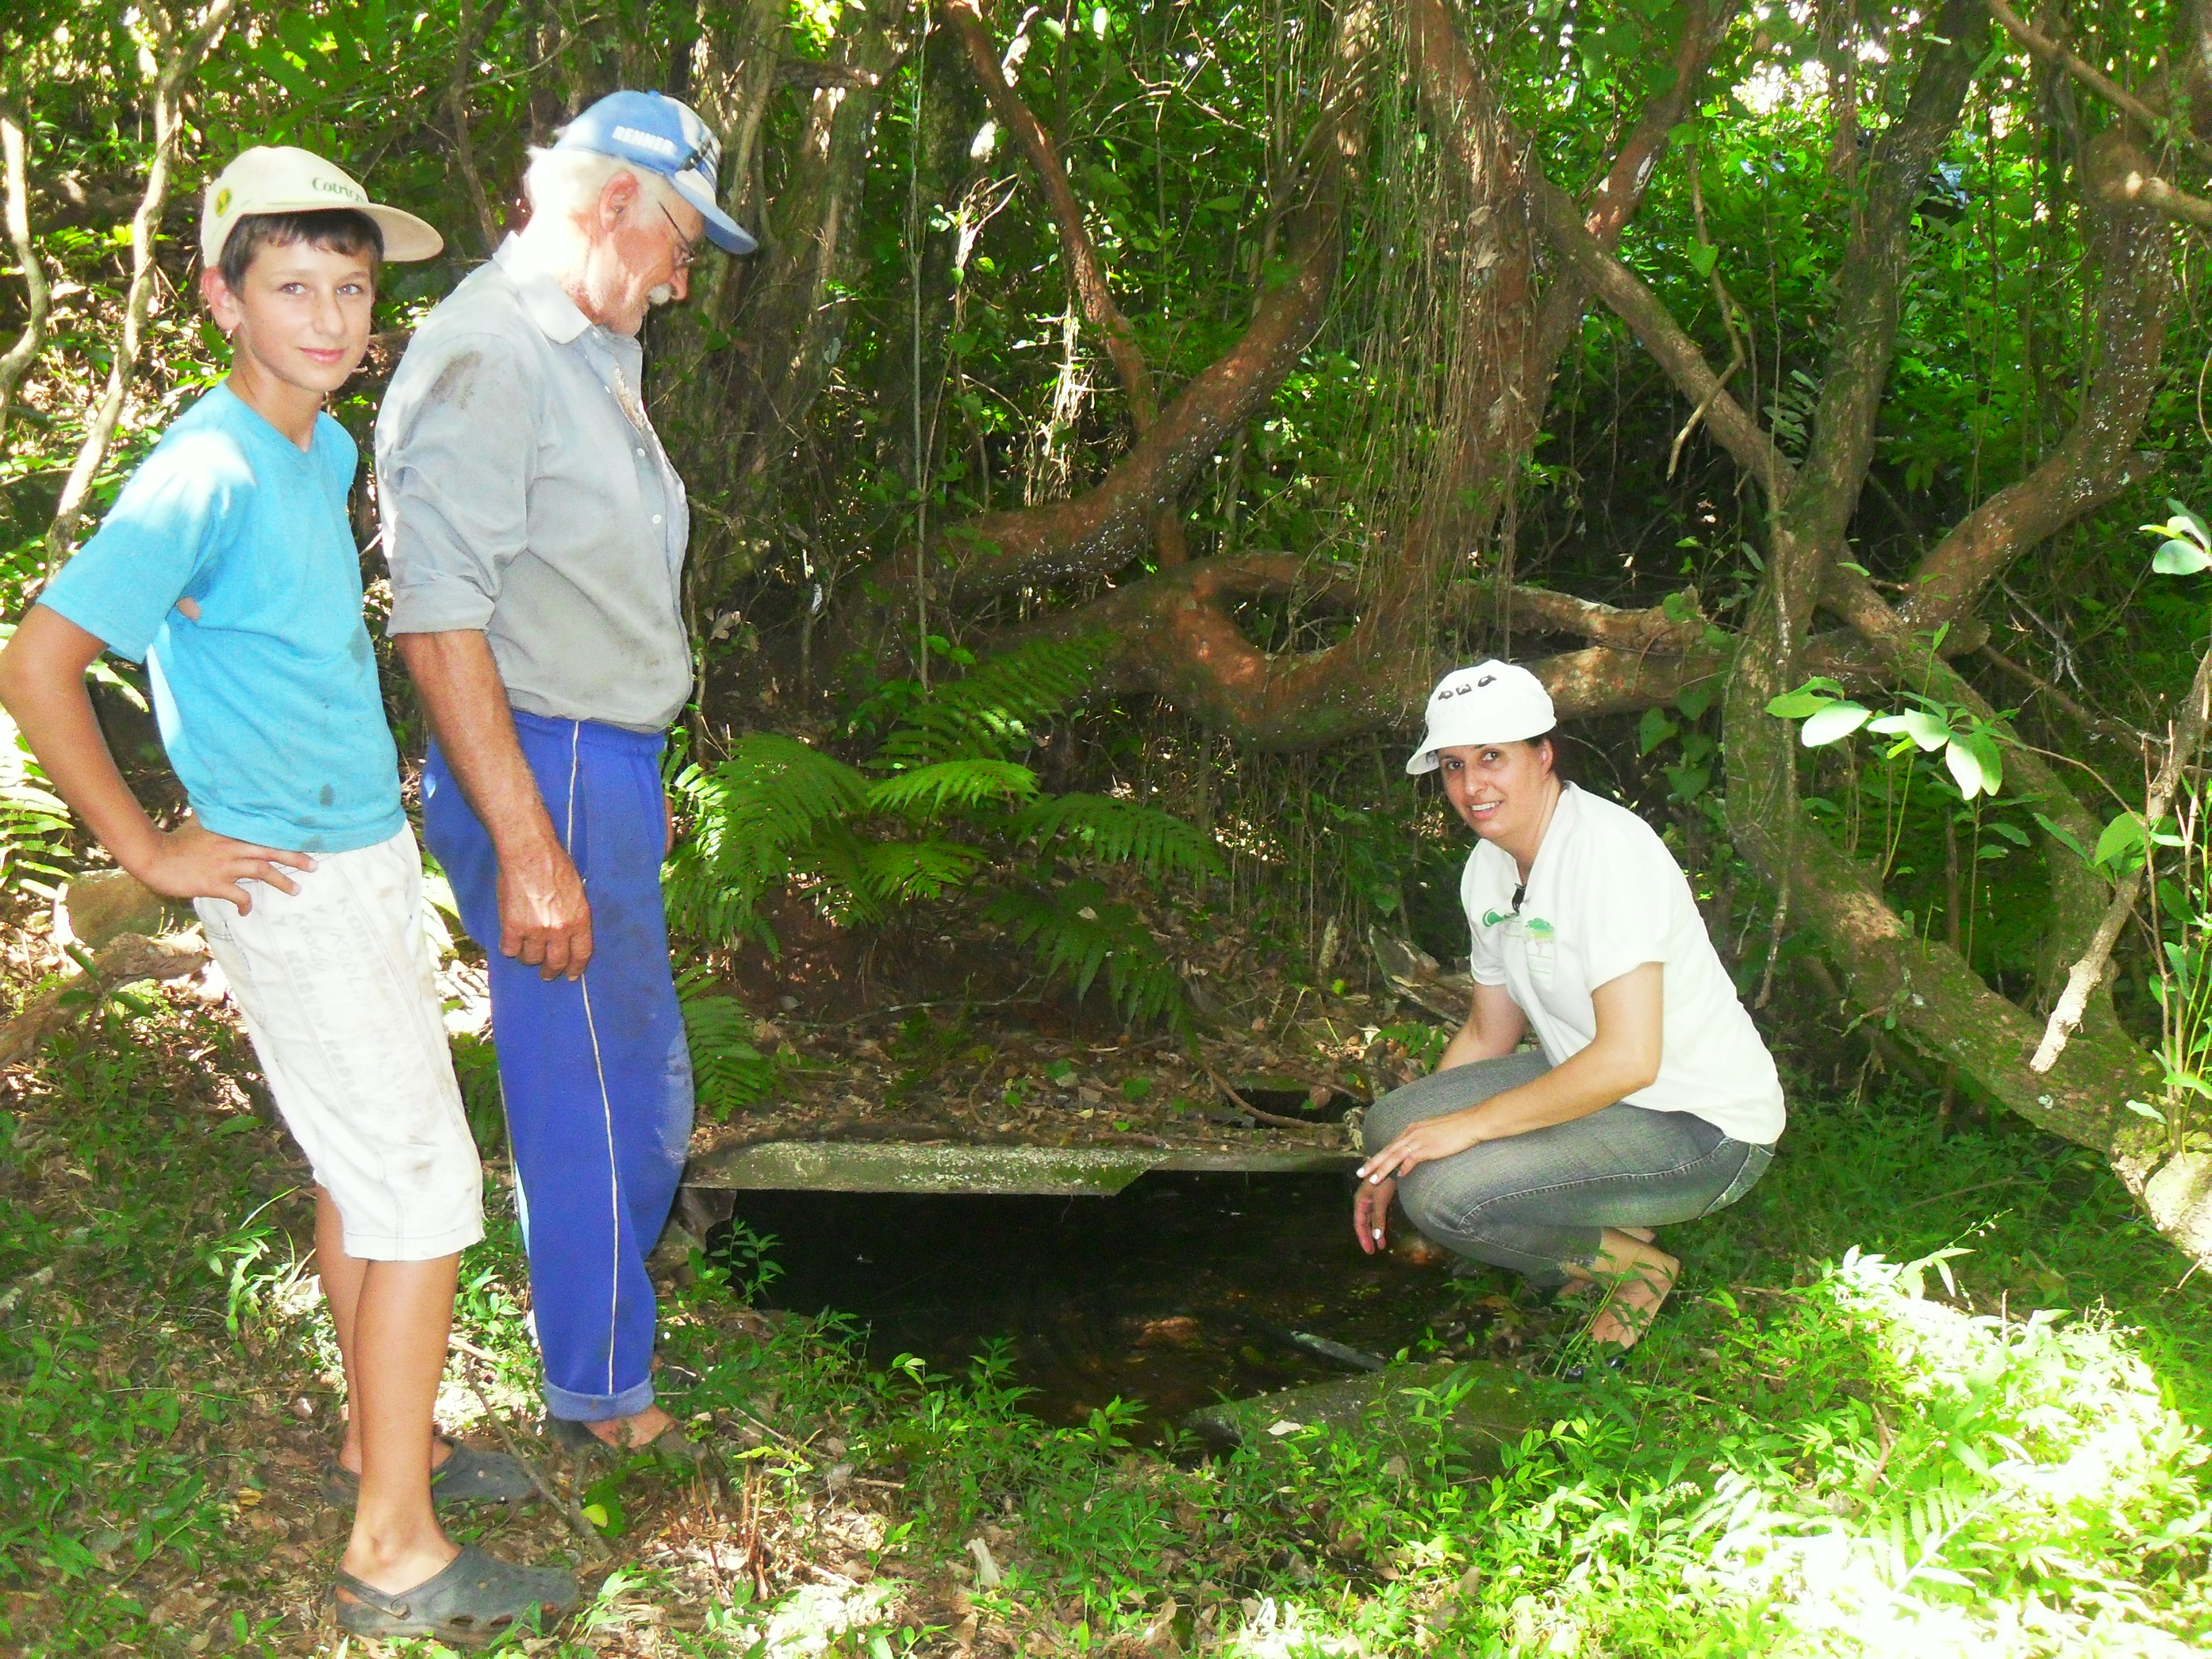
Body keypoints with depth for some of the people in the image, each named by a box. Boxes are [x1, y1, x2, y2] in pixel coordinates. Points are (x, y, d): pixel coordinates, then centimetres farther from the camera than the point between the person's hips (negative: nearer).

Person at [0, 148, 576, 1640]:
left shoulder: (326, 447, 7)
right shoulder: (206, 471, -20)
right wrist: (152, 853, -16)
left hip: (369, 857, 9)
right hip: (295, 888, -9)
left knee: (361, 1169, 18)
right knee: (426, 1195, -5)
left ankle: (385, 1437, 35)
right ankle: (398, 1551, 5)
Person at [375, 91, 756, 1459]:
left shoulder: (588, 350, 14)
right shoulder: (487, 357, -17)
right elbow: (440, 618, -23)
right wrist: (529, 846, -26)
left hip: (607, 766, 10)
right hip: (544, 774, -10)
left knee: (642, 1083, 20)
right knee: (590, 1097, 2)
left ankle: (600, 1310, 38)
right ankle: (601, 1395, 19)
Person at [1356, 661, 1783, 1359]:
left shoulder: (1607, 847, -22)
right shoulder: (1489, 867, 6)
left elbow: (1629, 1058, -29)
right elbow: (1488, 1034, 16)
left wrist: (1466, 1125, -24)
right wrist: (1396, 1158, 11)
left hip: (1704, 1129, -9)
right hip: (1595, 1085, 9)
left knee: (1444, 1193, -25)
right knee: (1389, 1124, -3)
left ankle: (1637, 1269, 0)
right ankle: (1610, 1231, 7)